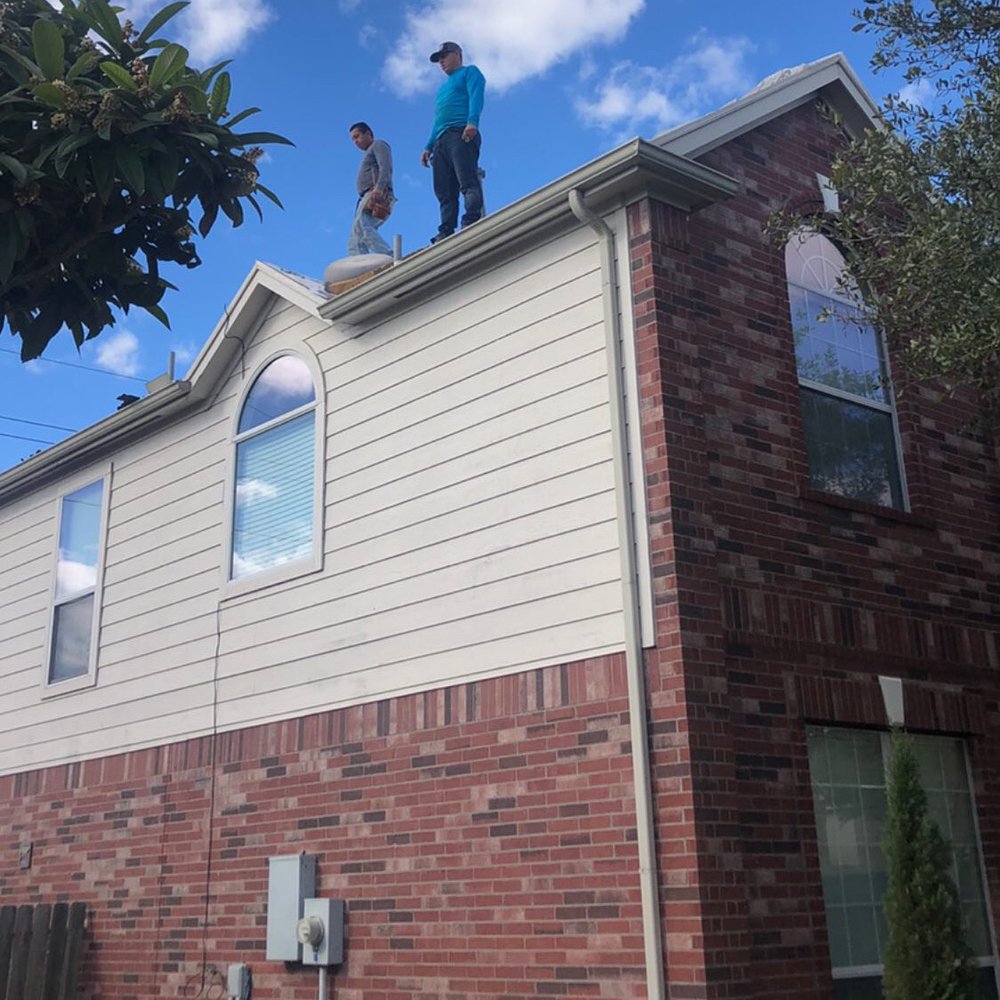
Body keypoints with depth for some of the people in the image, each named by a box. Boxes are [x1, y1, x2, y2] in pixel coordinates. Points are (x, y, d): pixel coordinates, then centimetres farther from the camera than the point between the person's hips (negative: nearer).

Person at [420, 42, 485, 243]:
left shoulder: (469, 72, 15)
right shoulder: (444, 87, 38)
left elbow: (476, 96, -5)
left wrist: (472, 121, -23)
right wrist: (429, 147, 20)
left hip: (461, 135, -8)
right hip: (440, 141, 8)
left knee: (468, 183, -23)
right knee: (444, 192, -6)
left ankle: (472, 223, -37)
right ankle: (446, 234, -15)